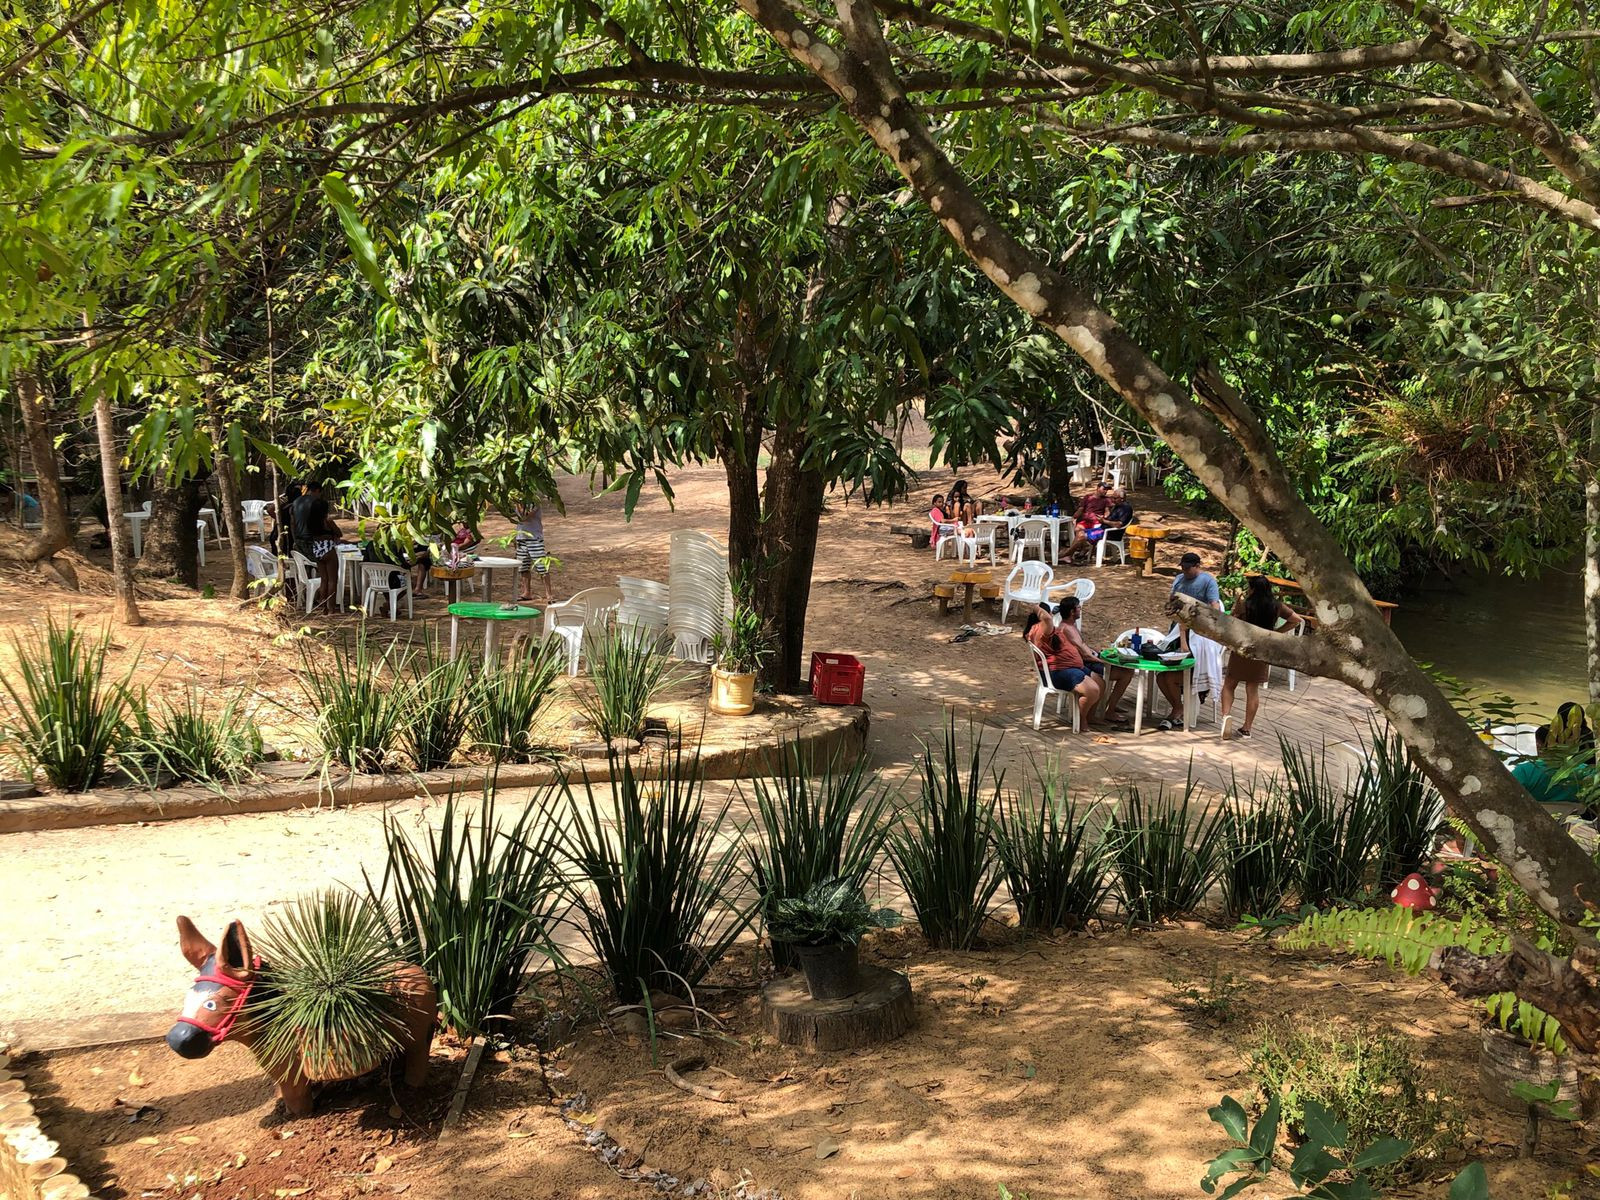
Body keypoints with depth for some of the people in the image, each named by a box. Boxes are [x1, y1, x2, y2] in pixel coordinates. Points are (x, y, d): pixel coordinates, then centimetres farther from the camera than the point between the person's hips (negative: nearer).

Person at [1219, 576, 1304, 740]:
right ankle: (1247, 727, 14)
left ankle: (1226, 714, -13)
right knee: (1253, 690, 10)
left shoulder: (1245, 606, -14)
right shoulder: (1276, 606, -2)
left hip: (1242, 650, -3)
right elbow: (1296, 620, 5)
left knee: (1229, 685, 9)